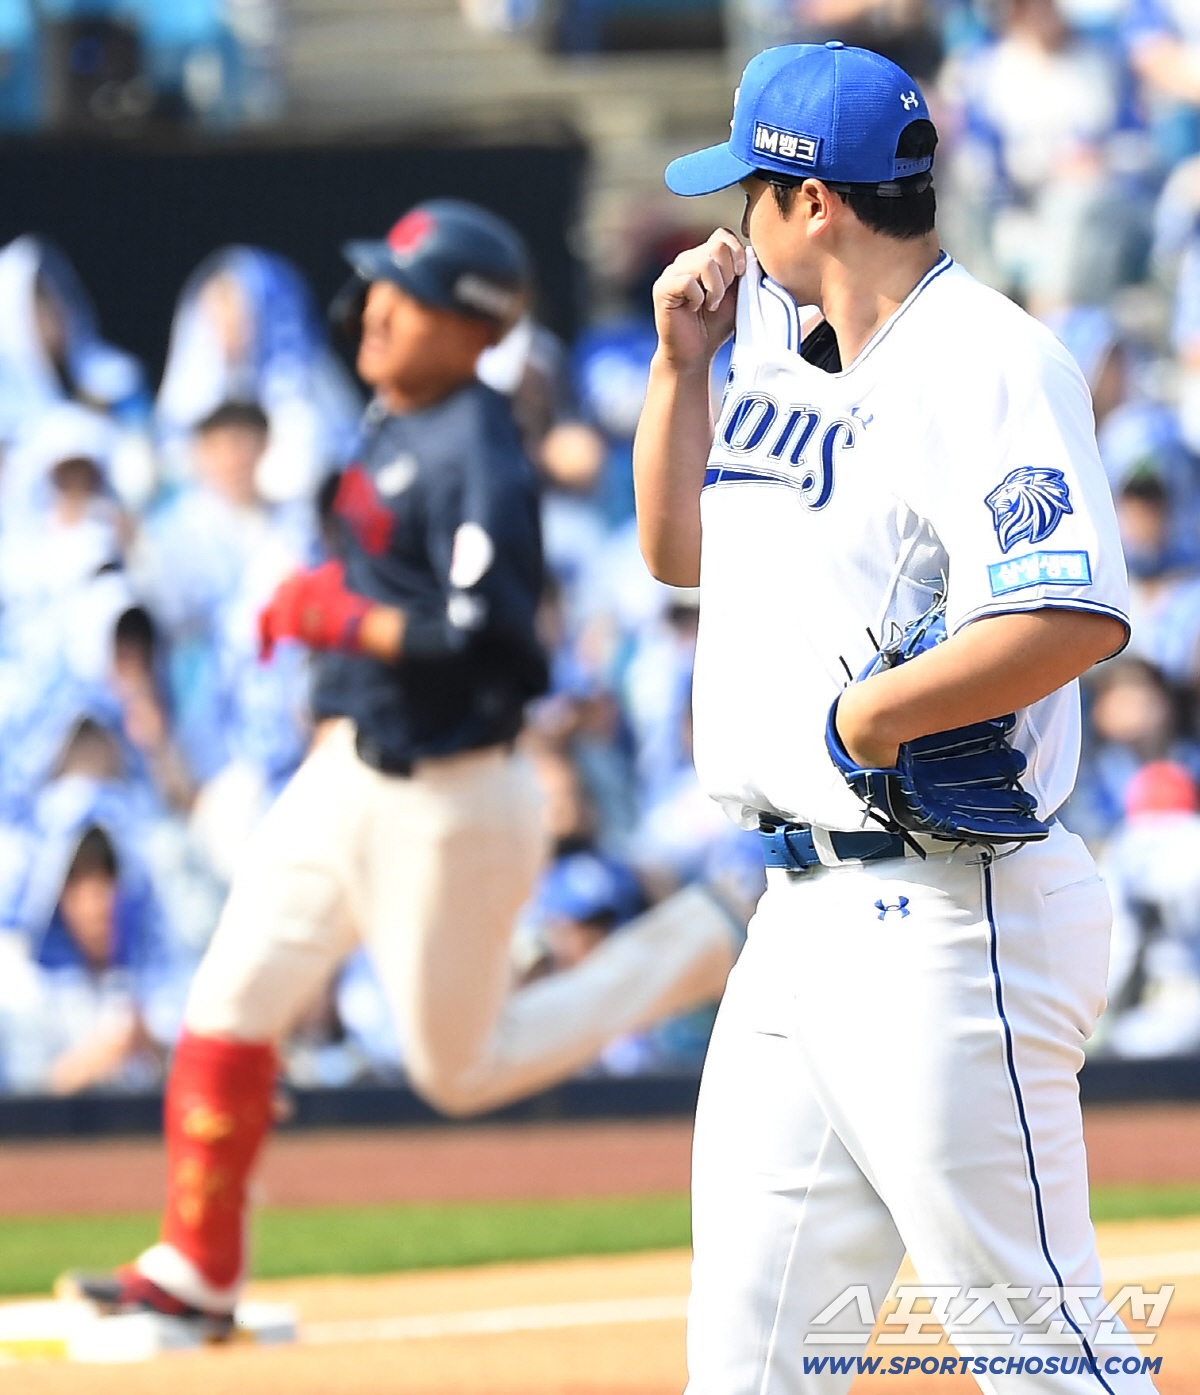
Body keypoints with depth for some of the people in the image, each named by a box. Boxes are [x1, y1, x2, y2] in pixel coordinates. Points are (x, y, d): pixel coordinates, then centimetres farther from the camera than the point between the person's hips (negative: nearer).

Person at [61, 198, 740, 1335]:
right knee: (229, 1004, 5)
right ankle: (196, 1270, 13)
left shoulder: (478, 458, -22)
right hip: (345, 773, 9)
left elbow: (483, 637, -29)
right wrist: (325, 599, 6)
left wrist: (336, 617, -23)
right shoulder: (394, 422, 7)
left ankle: (695, 953, 18)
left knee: (460, 1069, 5)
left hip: (444, 800, -9)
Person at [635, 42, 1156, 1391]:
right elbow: (681, 552, 27)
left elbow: (1076, 618, -26)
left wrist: (870, 718, -19)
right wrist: (681, 360, 15)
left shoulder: (985, 361, -14)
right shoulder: (782, 352, 16)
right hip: (804, 919, 10)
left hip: (950, 916, -10)